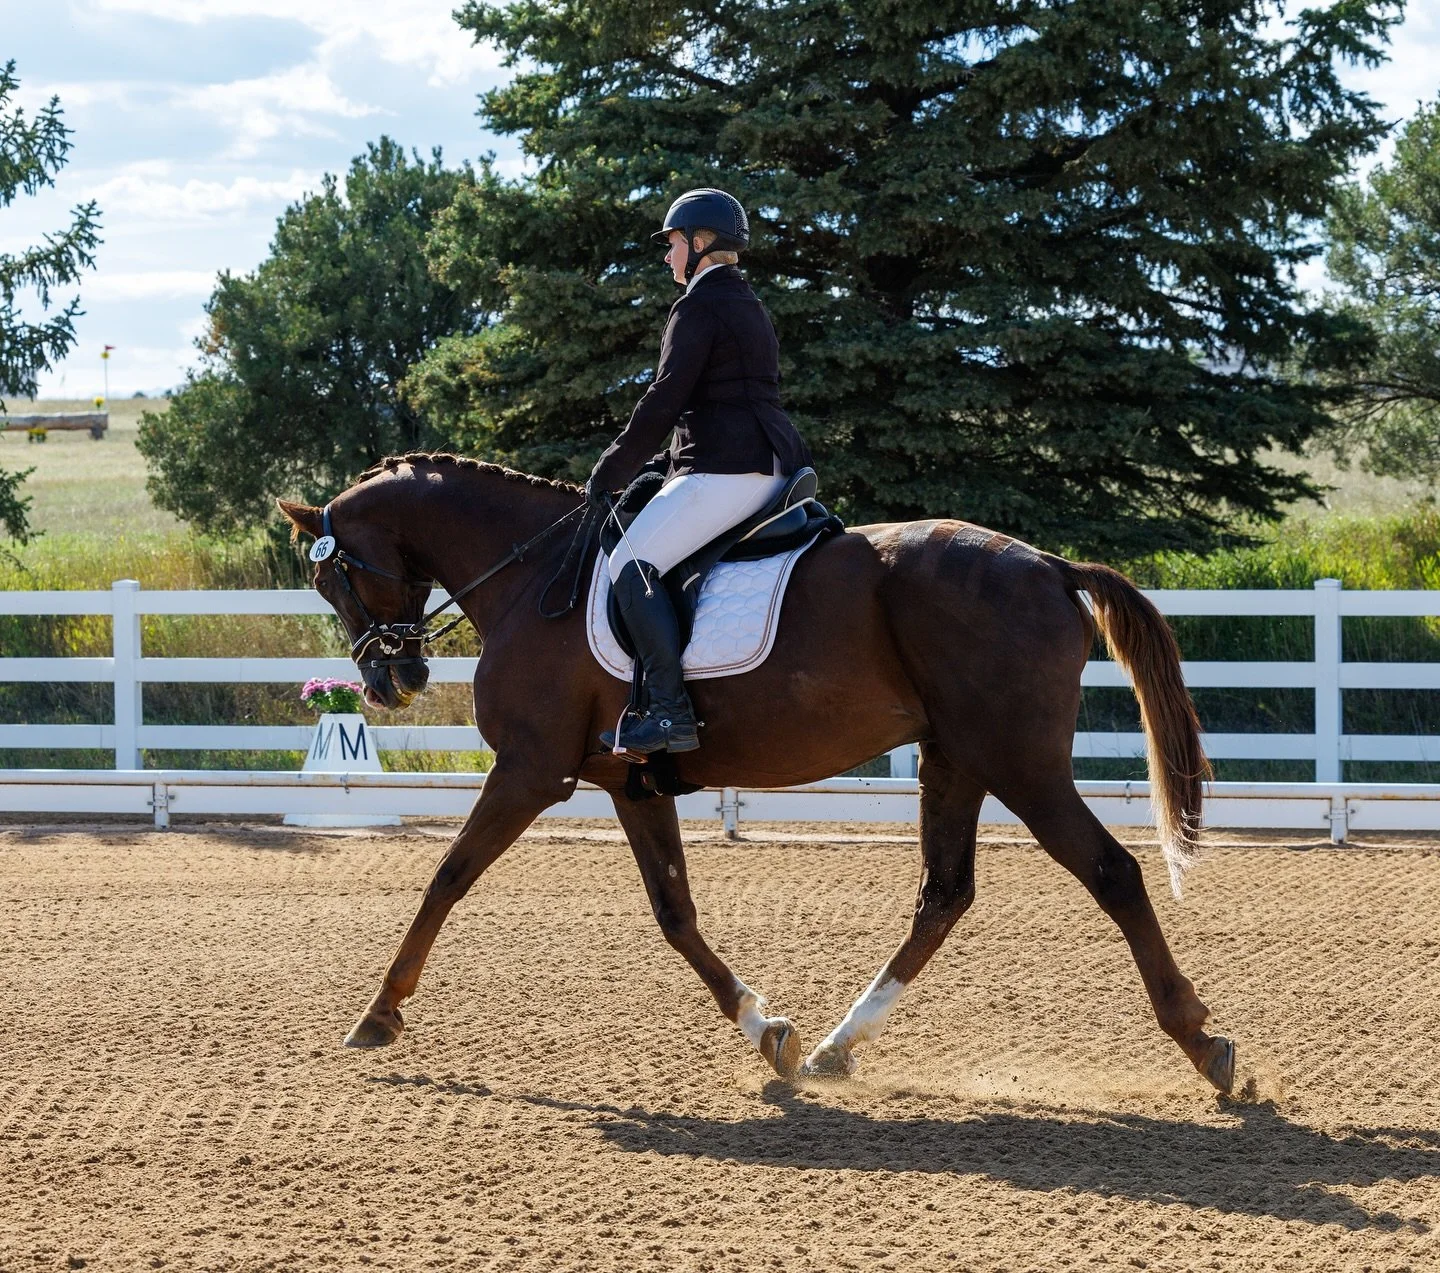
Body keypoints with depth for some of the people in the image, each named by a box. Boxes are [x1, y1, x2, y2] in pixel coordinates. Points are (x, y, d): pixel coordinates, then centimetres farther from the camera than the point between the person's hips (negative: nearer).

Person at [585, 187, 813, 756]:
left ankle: (670, 712, -25)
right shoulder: (749, 306, 22)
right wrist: (663, 467, 22)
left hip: (725, 470, -11)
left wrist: (610, 473, -5)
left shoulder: (699, 305, -8)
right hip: (773, 467, 11)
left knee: (632, 564, -15)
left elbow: (664, 402, -13)